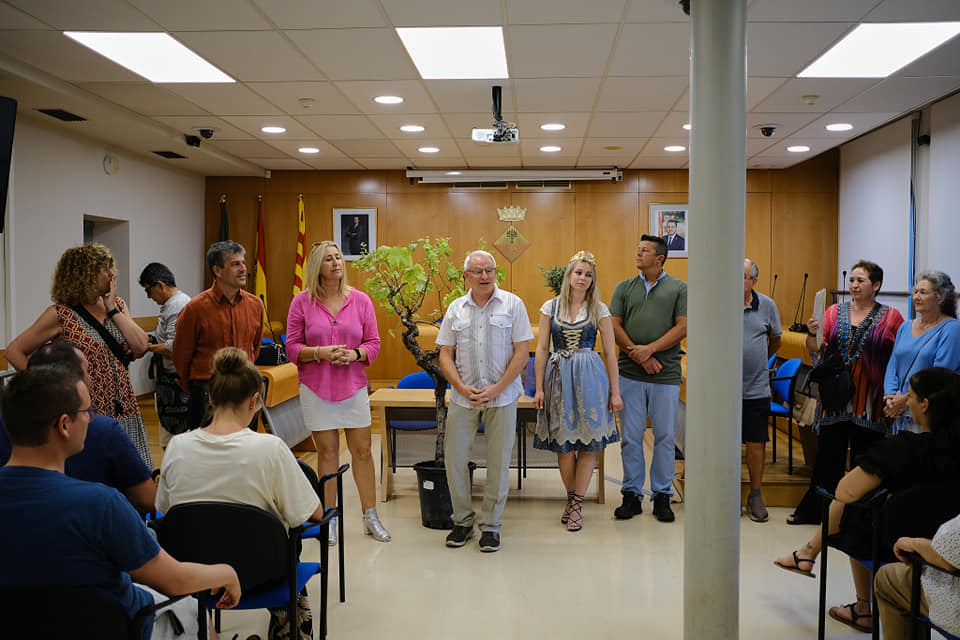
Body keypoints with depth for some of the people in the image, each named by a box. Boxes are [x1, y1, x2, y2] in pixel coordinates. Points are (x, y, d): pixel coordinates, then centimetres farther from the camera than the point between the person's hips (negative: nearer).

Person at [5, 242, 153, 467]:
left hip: (124, 409, 5)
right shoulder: (61, 314, -7)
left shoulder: (117, 305, 8)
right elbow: (15, 351, -3)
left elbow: (141, 347, -3)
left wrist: (113, 309, -6)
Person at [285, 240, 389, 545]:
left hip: (354, 385, 1)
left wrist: (354, 354, -15)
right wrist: (319, 352, -18)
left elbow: (373, 343, 4)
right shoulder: (302, 302, -1)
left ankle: (370, 517, 18)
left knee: (362, 450, 5)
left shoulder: (361, 300, 2)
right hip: (316, 386, -1)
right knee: (327, 451, 6)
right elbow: (292, 347, -1)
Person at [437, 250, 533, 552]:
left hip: (502, 396, -2)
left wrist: (496, 389, -12)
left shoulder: (512, 304, -1)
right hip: (463, 395, 2)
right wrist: (462, 388, -9)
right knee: (454, 457, 3)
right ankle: (462, 520, 21)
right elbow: (445, 354, 6)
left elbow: (522, 353, -5)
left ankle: (490, 525, 18)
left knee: (498, 462, 3)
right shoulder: (456, 308, 7)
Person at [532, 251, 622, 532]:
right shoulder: (550, 307, 5)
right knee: (563, 443, 4)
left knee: (588, 443, 1)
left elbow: (610, 352, 4)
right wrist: (539, 388, 1)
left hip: (589, 377, 0)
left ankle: (576, 505, 12)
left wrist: (615, 391, 1)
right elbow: (541, 349, 5)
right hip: (558, 376, 1)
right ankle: (571, 497, 24)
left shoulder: (599, 309, 4)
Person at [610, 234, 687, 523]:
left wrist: (650, 349, -13)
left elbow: (682, 327, -3)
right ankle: (632, 495, 16)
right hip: (629, 373, 2)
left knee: (665, 437, 5)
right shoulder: (624, 288, 11)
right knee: (630, 437, 5)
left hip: (666, 375, -1)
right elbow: (614, 326, 4)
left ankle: (662, 496, 17)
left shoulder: (679, 288, 6)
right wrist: (639, 356, -8)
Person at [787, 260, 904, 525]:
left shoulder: (891, 317, 1)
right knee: (827, 455, 9)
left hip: (870, 401, -2)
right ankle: (812, 510, 20)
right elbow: (817, 352, 3)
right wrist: (813, 335, -18)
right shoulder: (834, 312, 7)